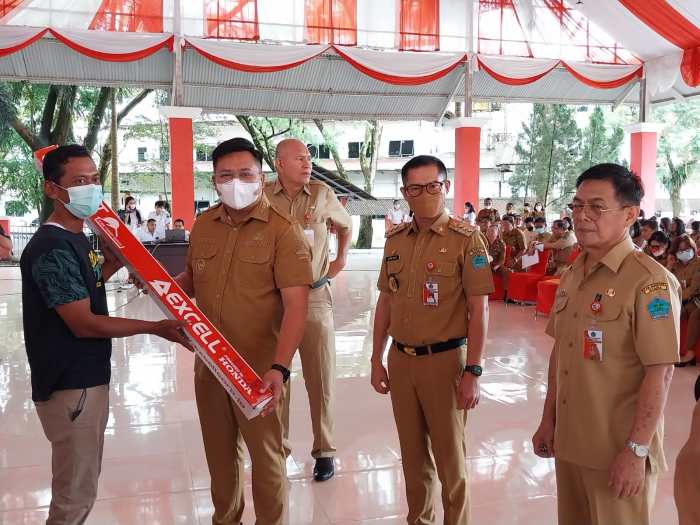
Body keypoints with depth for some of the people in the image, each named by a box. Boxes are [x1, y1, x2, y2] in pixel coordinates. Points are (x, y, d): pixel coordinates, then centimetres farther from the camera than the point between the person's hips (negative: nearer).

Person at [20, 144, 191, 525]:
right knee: (75, 494, 3)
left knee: (81, 486, 22)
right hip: (70, 386, -10)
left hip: (87, 378, 10)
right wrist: (155, 328, -16)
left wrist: (110, 265, 7)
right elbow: (84, 324, -22)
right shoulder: (52, 249, -21)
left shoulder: (76, 240, 9)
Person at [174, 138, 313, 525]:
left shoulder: (283, 230, -13)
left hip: (259, 370, -5)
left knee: (265, 456, 11)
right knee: (219, 453, 21)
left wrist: (279, 368, -30)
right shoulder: (202, 226, 5)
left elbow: (296, 304, -19)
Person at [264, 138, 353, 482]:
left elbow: (346, 226, 20)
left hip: (315, 297, 1)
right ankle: (278, 448, 24)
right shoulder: (262, 198, -3)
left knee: (320, 378, 7)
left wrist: (341, 259, 12)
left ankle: (324, 449, 21)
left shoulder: (323, 195, 1)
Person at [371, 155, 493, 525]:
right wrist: (377, 360, 9)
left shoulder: (466, 239, -9)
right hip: (400, 359, 5)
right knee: (413, 453, 17)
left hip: (444, 360, -4)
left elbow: (478, 310, -10)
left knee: (449, 455, 9)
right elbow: (385, 302, 11)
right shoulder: (395, 240, 6)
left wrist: (472, 372, -13)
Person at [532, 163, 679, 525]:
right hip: (569, 442, 7)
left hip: (618, 451, -7)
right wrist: (549, 419, 12)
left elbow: (660, 372, -18)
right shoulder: (572, 274, 6)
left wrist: (636, 450, -19)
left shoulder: (649, 281, -16)